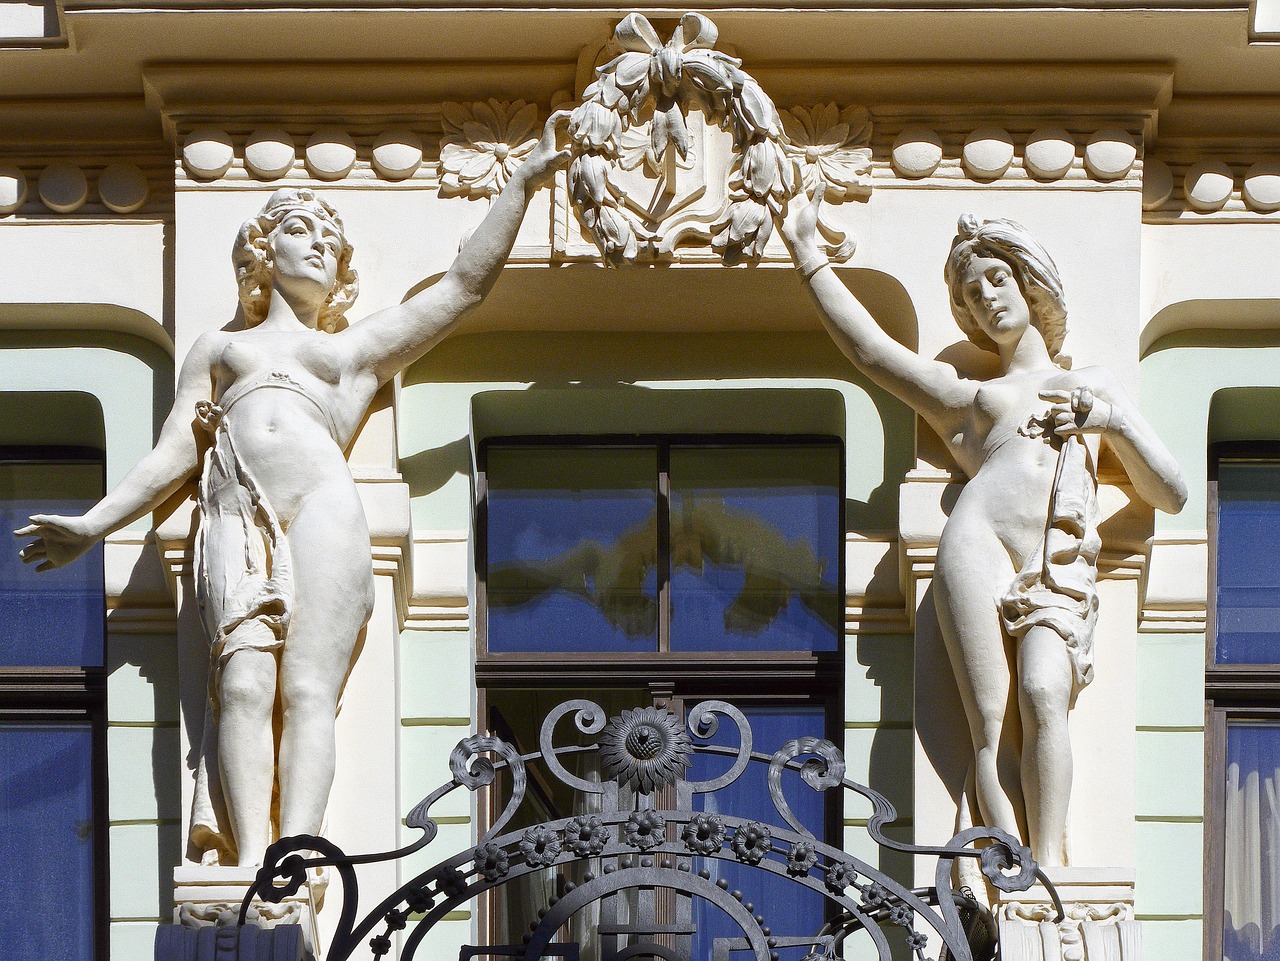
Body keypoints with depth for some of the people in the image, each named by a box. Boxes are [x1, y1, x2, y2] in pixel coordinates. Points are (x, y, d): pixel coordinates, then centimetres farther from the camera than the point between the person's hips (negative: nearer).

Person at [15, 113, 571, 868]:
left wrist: (524, 183, 21)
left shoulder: (360, 347, 31)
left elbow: (467, 284, 26)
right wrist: (95, 525, 14)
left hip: (323, 510, 0)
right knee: (245, 684, -22)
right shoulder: (219, 348, 33)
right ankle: (249, 859, -37)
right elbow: (174, 454, 25)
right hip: (237, 521, 0)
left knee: (308, 688, -19)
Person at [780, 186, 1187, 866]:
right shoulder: (967, 397, 29)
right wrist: (805, 250, 29)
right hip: (979, 554, 0)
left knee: (1042, 696, -28)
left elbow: (1171, 496, 25)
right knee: (994, 726, -19)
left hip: (1063, 579, 0)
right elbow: (871, 350, 27)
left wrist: (1118, 423, 8)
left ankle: (1049, 872, -35)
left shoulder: (1097, 385, 29)